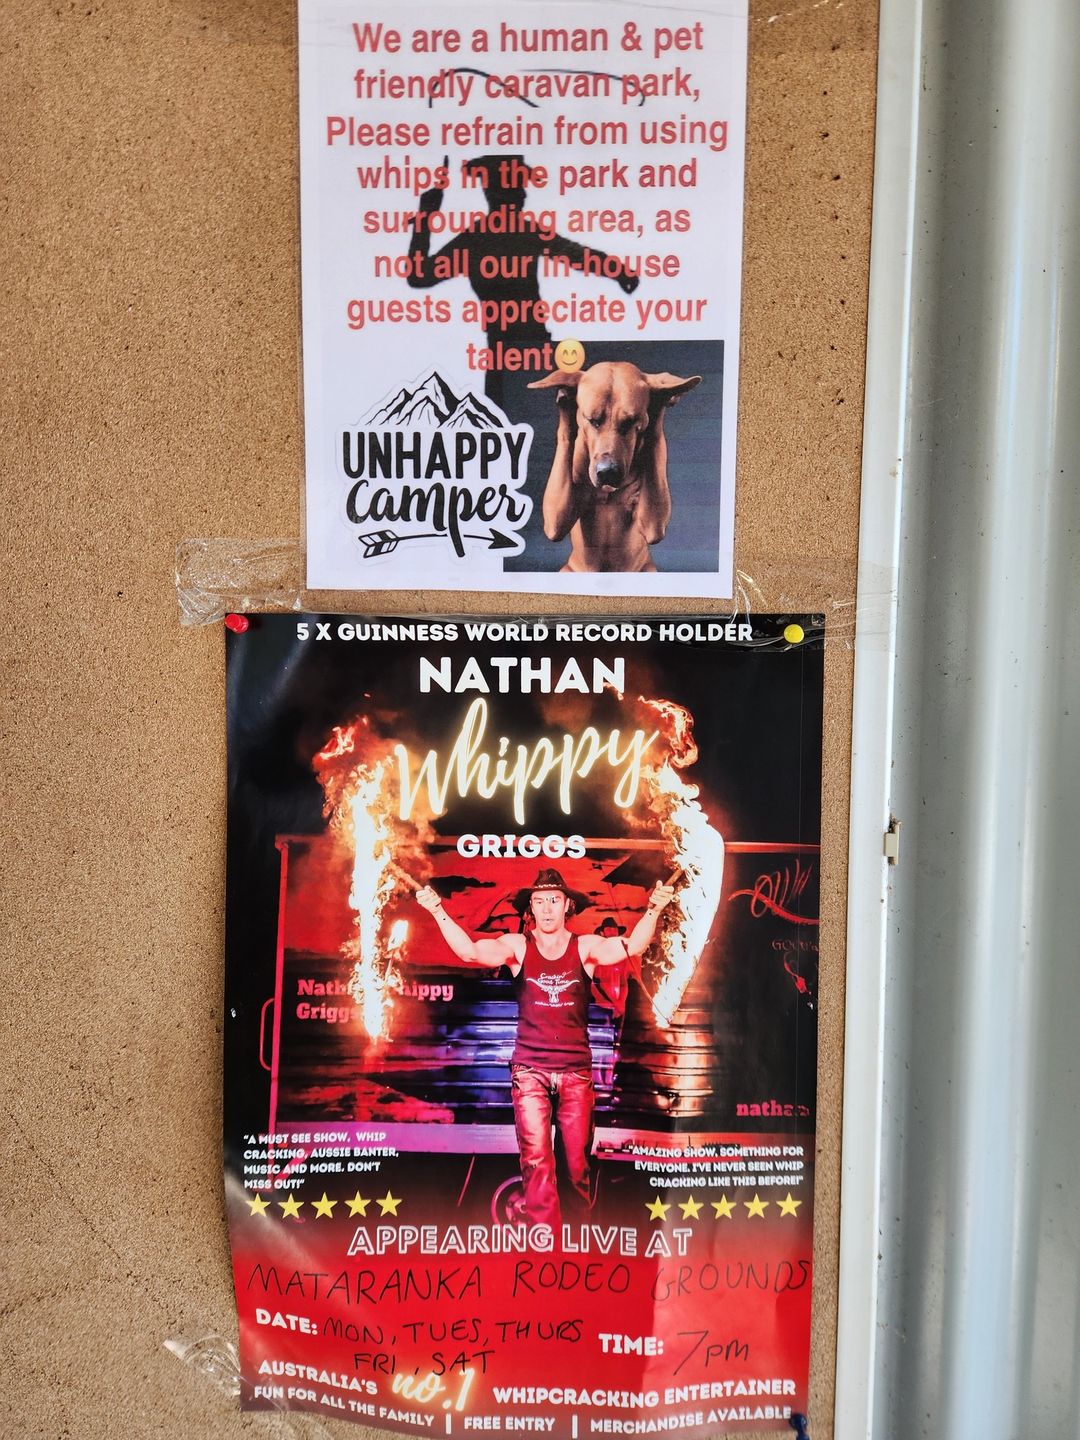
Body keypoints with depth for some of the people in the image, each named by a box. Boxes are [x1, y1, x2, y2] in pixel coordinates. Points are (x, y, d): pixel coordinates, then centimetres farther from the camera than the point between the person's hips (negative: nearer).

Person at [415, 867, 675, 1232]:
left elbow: (632, 946, -15)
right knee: (536, 1158, -7)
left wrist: (653, 910, -31)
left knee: (576, 1162, 5)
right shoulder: (517, 946, 1)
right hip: (529, 1069, 0)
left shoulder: (586, 947, 1)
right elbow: (469, 950, -13)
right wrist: (438, 911, -25)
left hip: (575, 1071, 1)